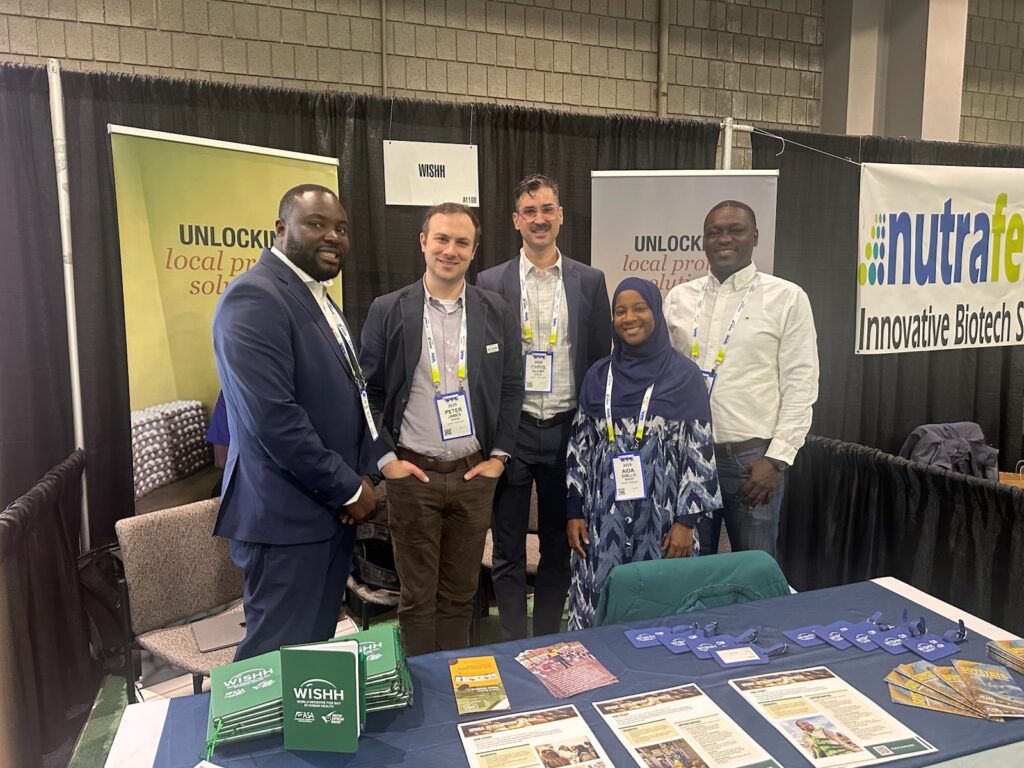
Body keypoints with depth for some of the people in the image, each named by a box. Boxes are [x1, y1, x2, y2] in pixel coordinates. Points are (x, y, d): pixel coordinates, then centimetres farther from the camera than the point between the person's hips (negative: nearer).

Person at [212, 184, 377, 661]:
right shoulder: (254, 298, -16)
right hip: (287, 515, -9)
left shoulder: (318, 298, 13)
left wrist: (357, 480, 3)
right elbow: (273, 416, -24)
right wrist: (348, 489, -14)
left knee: (317, 648, 18)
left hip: (330, 507, 9)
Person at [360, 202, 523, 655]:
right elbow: (369, 391, 0)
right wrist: (385, 458, -5)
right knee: (417, 594, 10)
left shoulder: (496, 312, 3)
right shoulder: (387, 311, -2)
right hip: (412, 473, -2)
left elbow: (511, 387, 7)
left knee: (461, 592, 14)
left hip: (475, 473, 2)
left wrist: (499, 455, 2)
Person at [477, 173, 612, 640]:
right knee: (509, 549, 9)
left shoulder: (590, 281, 4)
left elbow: (602, 358, 6)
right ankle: (514, 647, 24)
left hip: (568, 429, 2)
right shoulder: (491, 283, 0)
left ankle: (549, 642, 31)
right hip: (511, 428, -1)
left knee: (559, 545, 14)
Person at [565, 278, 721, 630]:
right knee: (599, 608, 6)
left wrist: (686, 520, -8)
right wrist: (574, 511, 3)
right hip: (603, 515, 2)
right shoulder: (598, 375, 6)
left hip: (661, 513, -2)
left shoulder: (684, 374, -3)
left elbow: (699, 451, -4)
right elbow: (579, 446, 7)